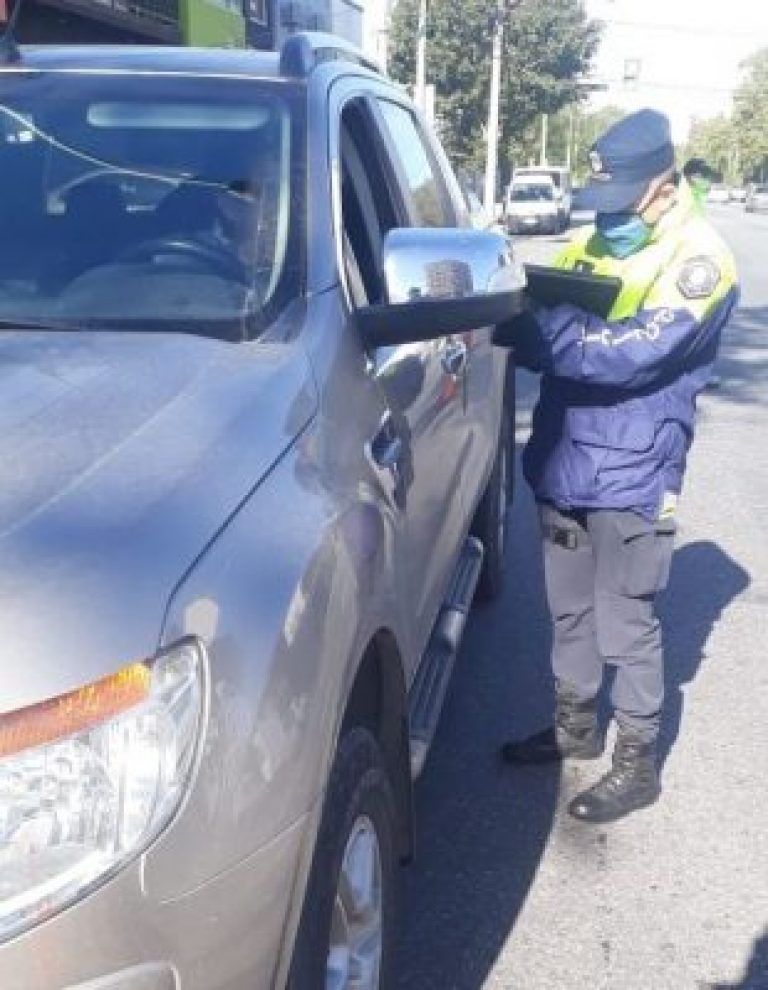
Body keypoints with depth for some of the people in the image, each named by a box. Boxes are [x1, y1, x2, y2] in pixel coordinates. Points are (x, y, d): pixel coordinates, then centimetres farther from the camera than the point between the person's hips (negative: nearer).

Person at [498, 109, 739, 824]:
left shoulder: (698, 260, -11)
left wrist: (539, 323, -32)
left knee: (626, 626, 4)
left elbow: (638, 353, -25)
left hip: (631, 479, -6)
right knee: (570, 612, 18)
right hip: (562, 468, 7)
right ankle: (575, 727, 37)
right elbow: (554, 337, 8)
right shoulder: (590, 243, 11)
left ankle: (638, 765, 20)